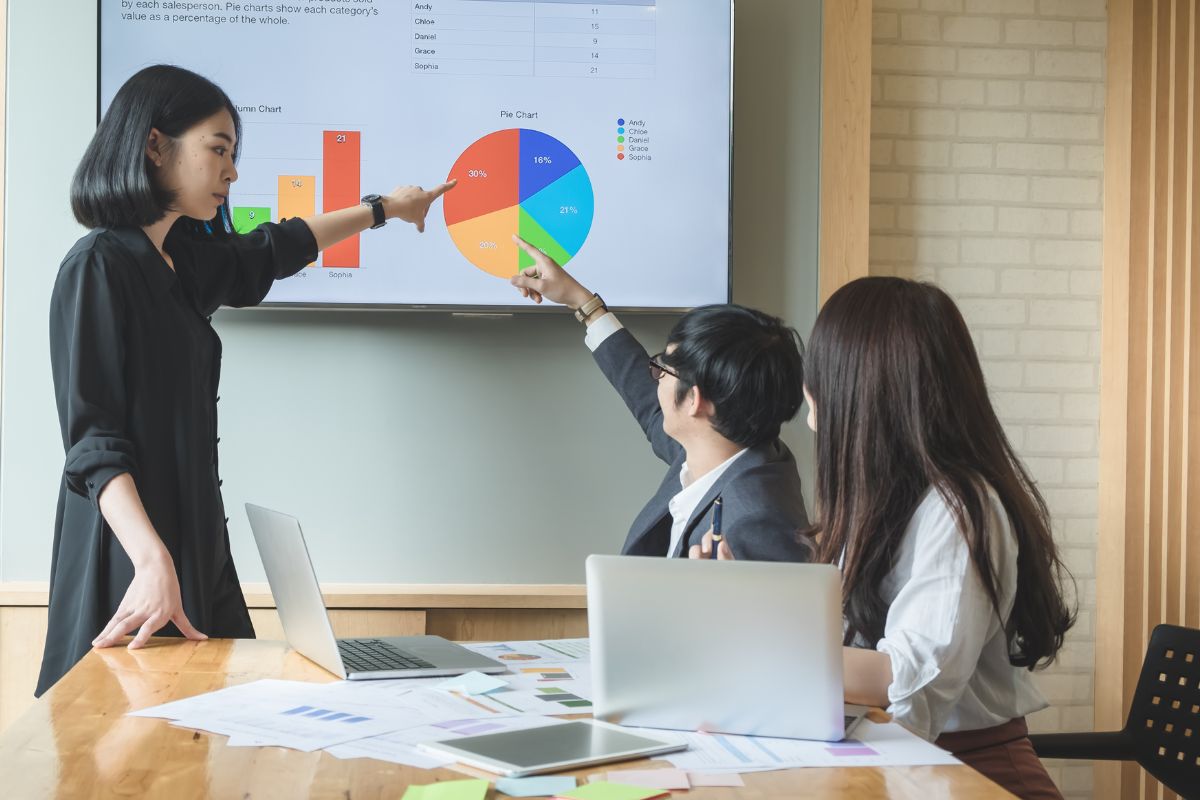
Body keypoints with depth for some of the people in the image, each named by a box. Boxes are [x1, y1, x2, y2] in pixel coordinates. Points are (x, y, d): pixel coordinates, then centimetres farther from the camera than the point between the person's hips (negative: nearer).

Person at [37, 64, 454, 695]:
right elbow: (93, 439, -19)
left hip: (197, 540, 9)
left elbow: (277, 248, 33)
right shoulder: (98, 266, -12)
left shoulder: (183, 260, 12)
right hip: (130, 555, -8)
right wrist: (153, 562, -31)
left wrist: (384, 209, 45)